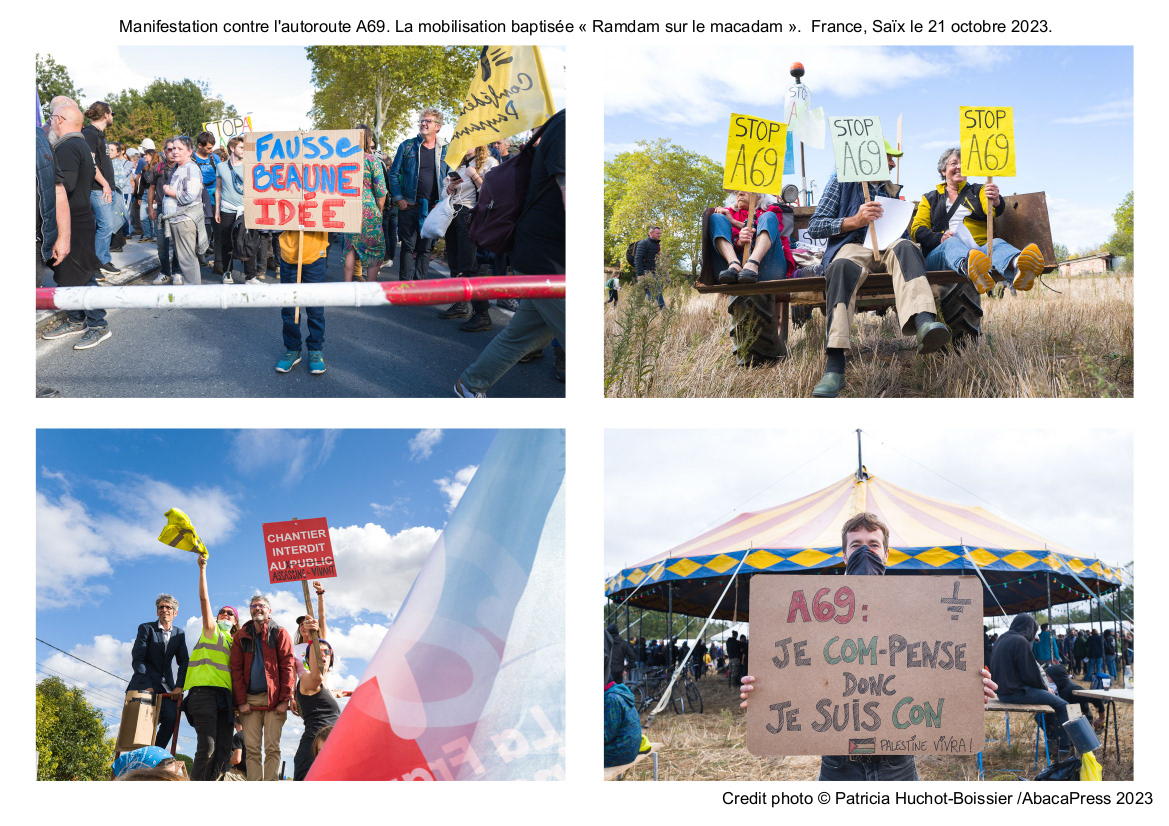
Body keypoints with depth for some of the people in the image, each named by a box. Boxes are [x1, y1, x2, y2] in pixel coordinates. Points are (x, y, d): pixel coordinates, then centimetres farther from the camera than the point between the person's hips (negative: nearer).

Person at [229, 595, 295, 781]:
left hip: (273, 699, -2)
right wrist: (241, 701, -3)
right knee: (252, 749, -3)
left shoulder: (280, 634, 6)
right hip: (250, 699, 2)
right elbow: (236, 669, 8)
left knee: (272, 748, -6)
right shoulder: (241, 636, 12)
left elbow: (287, 667, 0)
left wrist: (284, 699, -9)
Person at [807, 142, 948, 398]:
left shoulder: (891, 190, 29)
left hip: (887, 248, 3)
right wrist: (855, 221, -8)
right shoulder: (842, 182, 15)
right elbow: (814, 227, 6)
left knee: (904, 247, -34)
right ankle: (834, 366, -53)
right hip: (854, 247, -3)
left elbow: (900, 233, 30)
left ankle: (924, 324, -64)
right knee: (843, 266, -41)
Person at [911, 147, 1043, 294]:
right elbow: (917, 230, 11)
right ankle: (968, 267, -78)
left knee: (997, 244, -34)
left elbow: (993, 211, 4)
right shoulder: (930, 198, 26)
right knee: (952, 243, -38)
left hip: (981, 248, 1)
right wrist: (939, 238, -12)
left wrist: (995, 201, -23)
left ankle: (1018, 266, -74)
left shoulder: (978, 191, 27)